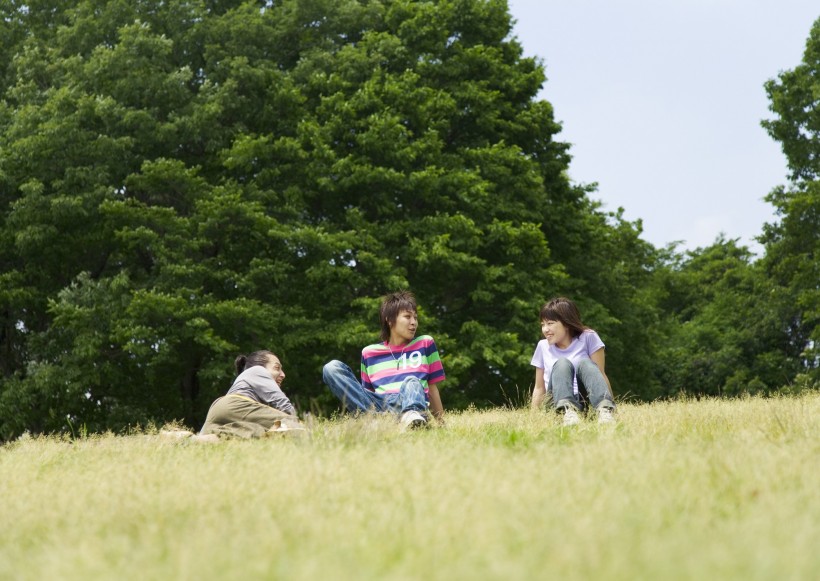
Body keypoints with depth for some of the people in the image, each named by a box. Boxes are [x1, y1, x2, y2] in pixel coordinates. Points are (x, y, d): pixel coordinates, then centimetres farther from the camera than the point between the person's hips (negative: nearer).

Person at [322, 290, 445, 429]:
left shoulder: (425, 343, 20)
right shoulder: (369, 352, 23)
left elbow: (432, 388, 20)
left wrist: (441, 423, 17)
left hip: (410, 403, -2)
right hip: (379, 405, 2)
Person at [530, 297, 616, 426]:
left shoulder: (588, 338, 4)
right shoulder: (543, 346, 12)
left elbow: (601, 375, -2)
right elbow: (539, 388, 13)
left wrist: (610, 404, -12)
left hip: (586, 403, -1)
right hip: (558, 403, 1)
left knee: (584, 362, -24)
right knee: (562, 363, -22)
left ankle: (604, 409, -50)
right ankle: (567, 410, -53)